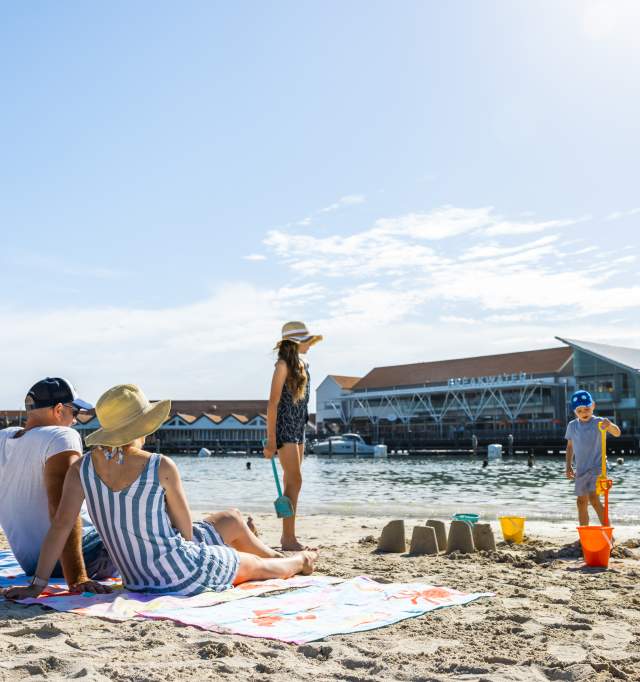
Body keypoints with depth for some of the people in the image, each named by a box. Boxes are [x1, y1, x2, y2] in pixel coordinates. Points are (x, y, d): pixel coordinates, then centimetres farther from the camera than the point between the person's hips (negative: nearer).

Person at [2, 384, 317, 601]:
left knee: (232, 520, 30)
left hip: (137, 579, 7)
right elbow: (187, 530, -11)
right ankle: (299, 562, 59)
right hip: (186, 574, -6)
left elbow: (61, 524, -13)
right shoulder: (161, 467, -21)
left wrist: (37, 584, -10)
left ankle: (279, 557, 57)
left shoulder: (82, 468, -8)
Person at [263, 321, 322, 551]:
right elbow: (273, 403, -14)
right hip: (284, 427, -8)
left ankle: (287, 536, 16)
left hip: (298, 428, 8)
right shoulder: (283, 364, -11)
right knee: (294, 481, -11)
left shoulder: (302, 365, 13)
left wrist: (301, 431, 17)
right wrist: (270, 439, -17)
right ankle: (289, 538, -8)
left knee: (291, 482, 10)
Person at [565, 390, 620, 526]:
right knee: (581, 502, 13)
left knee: (593, 498, -22)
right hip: (581, 469, 6)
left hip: (596, 467, -6)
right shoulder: (572, 426, 4)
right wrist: (569, 466, 10)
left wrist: (610, 425, -47)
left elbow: (617, 433, -26)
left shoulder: (598, 422, -11)